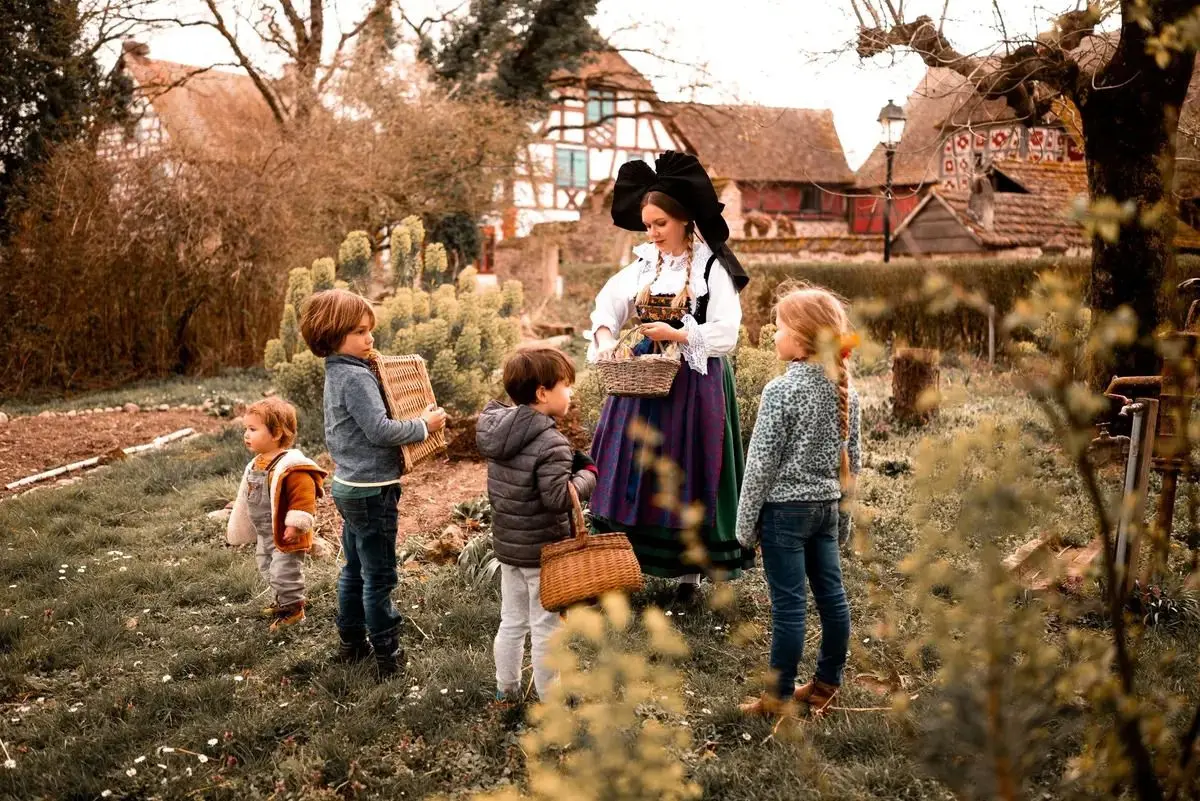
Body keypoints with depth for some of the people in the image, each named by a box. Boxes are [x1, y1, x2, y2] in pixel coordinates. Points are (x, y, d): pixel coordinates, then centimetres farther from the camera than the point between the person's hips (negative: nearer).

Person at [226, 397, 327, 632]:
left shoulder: (292, 467, -25)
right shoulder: (257, 464, 6)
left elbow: (303, 498, -27)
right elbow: (247, 496, 18)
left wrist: (295, 525, -28)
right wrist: (240, 527, 24)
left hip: (284, 535, -10)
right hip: (264, 534, 10)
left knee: (285, 572, -1)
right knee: (268, 568, 23)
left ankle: (293, 608, 16)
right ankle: (282, 600, 41)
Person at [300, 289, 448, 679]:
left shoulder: (336, 373, 10)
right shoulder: (357, 377, -21)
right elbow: (380, 430, -26)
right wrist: (424, 425, -17)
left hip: (348, 485, 10)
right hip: (372, 490, -10)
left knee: (354, 569, 20)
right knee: (379, 575, 0)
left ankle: (352, 642, 31)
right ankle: (387, 654, 10)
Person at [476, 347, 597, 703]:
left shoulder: (498, 430, 1)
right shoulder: (551, 444, -25)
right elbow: (558, 498, -29)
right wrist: (588, 476, -13)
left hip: (506, 544, 7)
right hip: (543, 551, -7)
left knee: (511, 622, 20)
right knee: (546, 628, 7)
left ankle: (506, 690, 34)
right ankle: (550, 699, 20)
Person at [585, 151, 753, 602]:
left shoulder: (713, 268, -8)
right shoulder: (644, 265, 7)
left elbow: (726, 334, -13)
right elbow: (608, 306, 5)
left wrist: (676, 335, -22)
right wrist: (604, 338, -15)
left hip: (694, 385, -5)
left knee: (686, 475, 2)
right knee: (635, 471, 5)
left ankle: (689, 570, 14)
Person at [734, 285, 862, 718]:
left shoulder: (781, 391, -17)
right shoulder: (846, 390, 3)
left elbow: (761, 463, -15)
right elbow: (852, 458, 10)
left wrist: (746, 521, -6)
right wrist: (843, 514, 19)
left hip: (785, 507, -7)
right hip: (827, 506, 7)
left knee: (788, 604, -1)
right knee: (831, 595, 13)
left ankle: (780, 697, 9)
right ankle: (827, 683, 26)